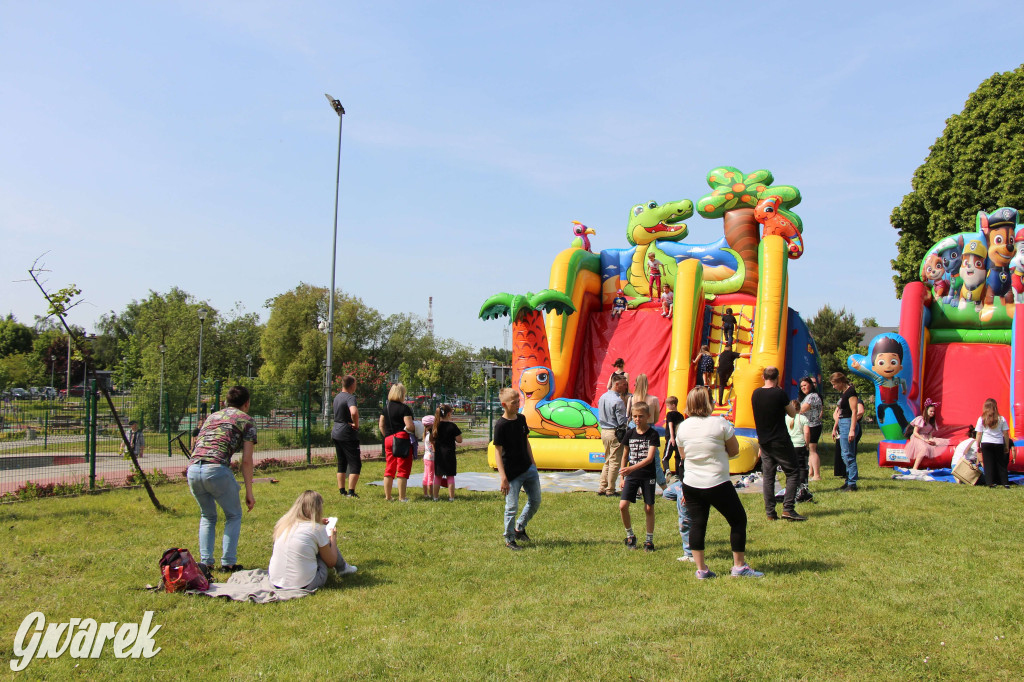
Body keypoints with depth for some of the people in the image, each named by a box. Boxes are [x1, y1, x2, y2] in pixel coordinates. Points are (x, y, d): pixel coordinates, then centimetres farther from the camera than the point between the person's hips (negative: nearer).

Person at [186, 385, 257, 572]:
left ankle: (205, 561, 17)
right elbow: (246, 460, 5)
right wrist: (249, 492, 8)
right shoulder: (246, 420, 12)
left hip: (193, 469, 5)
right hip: (217, 469, -5)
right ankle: (228, 562, 9)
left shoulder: (211, 416, 29)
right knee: (233, 516, 16)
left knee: (207, 517, 25)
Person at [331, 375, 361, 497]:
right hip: (348, 434, -8)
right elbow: (354, 412, -35)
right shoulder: (350, 397, -17)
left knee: (341, 464, 14)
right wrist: (356, 424, -20)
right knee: (355, 464, -2)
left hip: (336, 432, 9)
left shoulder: (337, 397, 11)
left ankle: (342, 491, 18)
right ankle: (351, 492, -7)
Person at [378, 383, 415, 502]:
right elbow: (409, 426, -18)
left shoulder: (386, 407, 11)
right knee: (403, 469, -1)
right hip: (402, 438, -7)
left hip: (388, 440, 7)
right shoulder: (404, 408, -10)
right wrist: (417, 429, 1)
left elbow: (381, 425, 13)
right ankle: (402, 497, -1)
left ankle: (388, 496, 16)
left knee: (389, 469, 13)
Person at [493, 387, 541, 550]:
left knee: (535, 501, 13)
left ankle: (519, 528, 32)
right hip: (512, 474, -7)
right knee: (512, 507, 0)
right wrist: (503, 477, -19)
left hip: (528, 469, 7)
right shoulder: (500, 425, -16)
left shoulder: (521, 419, 5)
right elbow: (498, 452, -15)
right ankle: (509, 539, 17)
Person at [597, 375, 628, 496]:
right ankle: (610, 490, 6)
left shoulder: (602, 397, 8)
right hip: (614, 432, -8)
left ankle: (602, 488, 18)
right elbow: (622, 421, -16)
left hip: (603, 431, 8)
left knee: (607, 461, 17)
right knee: (615, 462, 1)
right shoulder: (618, 401, -18)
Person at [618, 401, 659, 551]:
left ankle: (649, 540, 20)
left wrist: (632, 468, -30)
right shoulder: (630, 433, 4)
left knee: (649, 508, 5)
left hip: (648, 476, -3)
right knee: (622, 505, -8)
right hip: (631, 476, 3)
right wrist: (622, 477, 12)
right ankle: (630, 536, 12)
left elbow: (650, 458, -18)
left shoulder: (653, 434, -8)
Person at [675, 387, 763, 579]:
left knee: (697, 524, 10)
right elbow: (734, 450, -1)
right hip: (717, 484, -4)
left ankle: (701, 569, 11)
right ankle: (739, 566, 13)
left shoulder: (683, 427, 2)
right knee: (738, 520, 10)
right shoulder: (720, 423, -10)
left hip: (691, 484, 5)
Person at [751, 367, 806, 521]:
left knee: (767, 476, 8)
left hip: (763, 441, 6)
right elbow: (793, 413, -2)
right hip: (780, 441, -5)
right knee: (793, 473, 3)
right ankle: (788, 508, -7)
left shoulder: (755, 394, 3)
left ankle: (770, 512, 6)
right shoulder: (779, 394, -14)